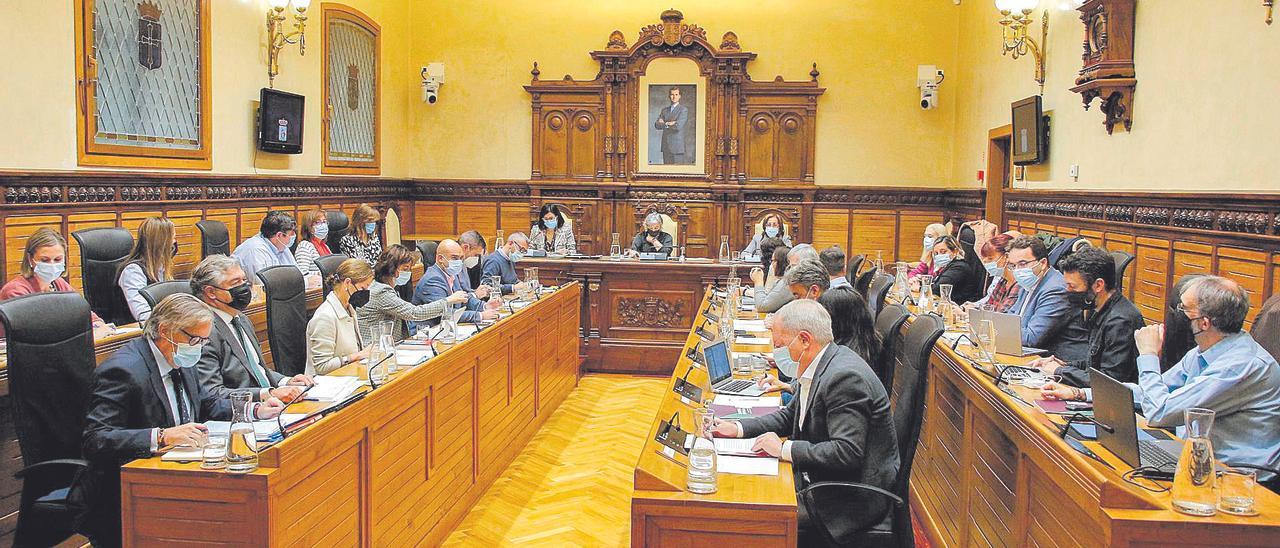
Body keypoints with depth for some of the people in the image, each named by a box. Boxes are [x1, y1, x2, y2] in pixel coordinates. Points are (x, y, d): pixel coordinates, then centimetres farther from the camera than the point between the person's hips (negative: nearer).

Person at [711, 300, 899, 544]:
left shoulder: (845, 377, -25)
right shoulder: (818, 366, 5)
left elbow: (847, 453, -29)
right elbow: (791, 416, 17)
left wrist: (784, 448, -22)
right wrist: (738, 428, 5)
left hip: (854, 496, -9)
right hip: (822, 478, 9)